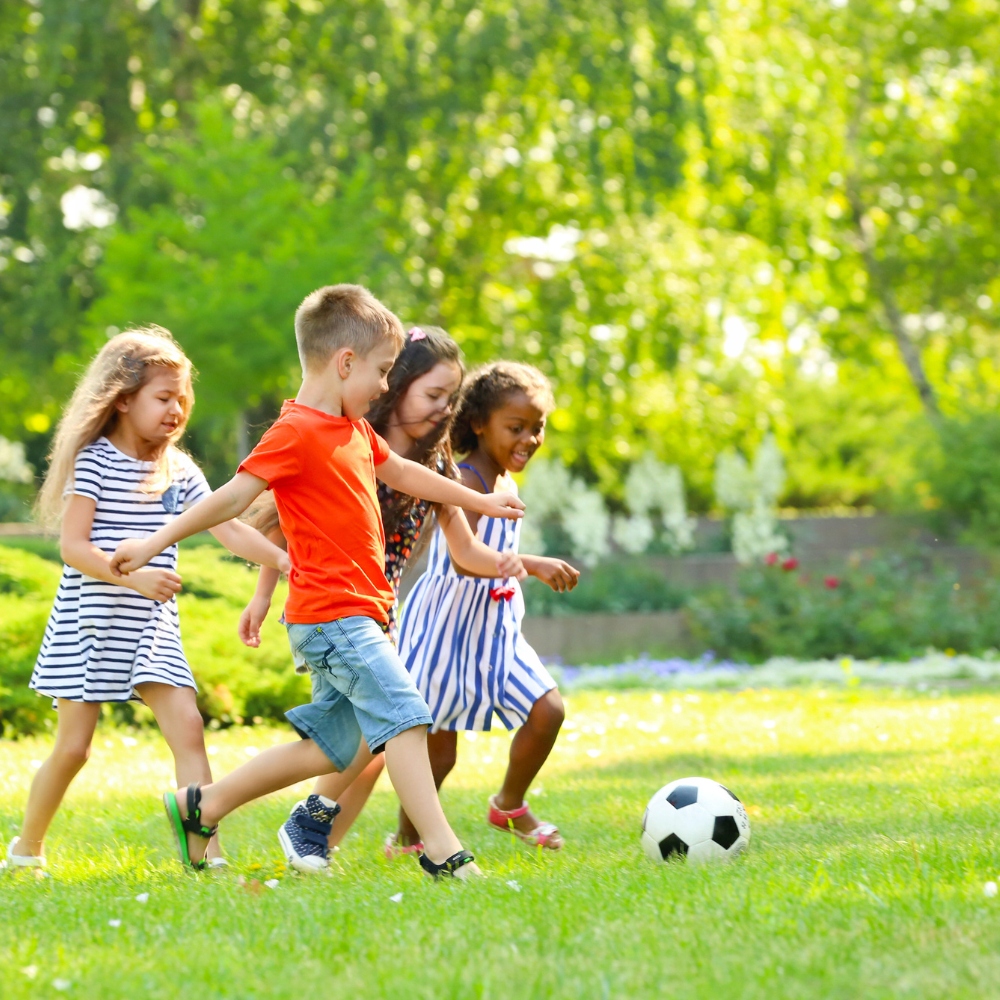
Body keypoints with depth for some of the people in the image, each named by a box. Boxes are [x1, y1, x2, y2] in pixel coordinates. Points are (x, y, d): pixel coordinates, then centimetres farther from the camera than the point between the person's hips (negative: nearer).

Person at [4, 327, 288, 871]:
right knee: (73, 746, 1)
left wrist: (285, 560, -12)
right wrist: (133, 577, -29)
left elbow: (230, 530, 3)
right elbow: (72, 546, -16)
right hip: (88, 623, -4)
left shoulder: (178, 471, 7)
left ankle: (207, 853, -13)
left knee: (187, 727, -11)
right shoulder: (93, 461, -9)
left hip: (151, 627, 4)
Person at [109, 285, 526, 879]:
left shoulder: (355, 430, 17)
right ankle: (443, 851, -17)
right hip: (332, 613, -10)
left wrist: (481, 501, 40)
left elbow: (402, 473, 32)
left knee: (334, 748, 12)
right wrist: (156, 544, -16)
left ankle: (201, 807, 21)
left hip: (354, 614, 10)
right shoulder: (297, 433, -13)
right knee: (403, 717, -15)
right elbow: (235, 496, -15)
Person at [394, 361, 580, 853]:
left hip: (494, 626, 8)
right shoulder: (465, 481, -19)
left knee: (547, 709, -4)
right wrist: (533, 565, -40)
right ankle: (408, 836, 20)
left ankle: (509, 806, 17)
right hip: (449, 623, -8)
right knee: (437, 743, 0)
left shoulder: (507, 485, 10)